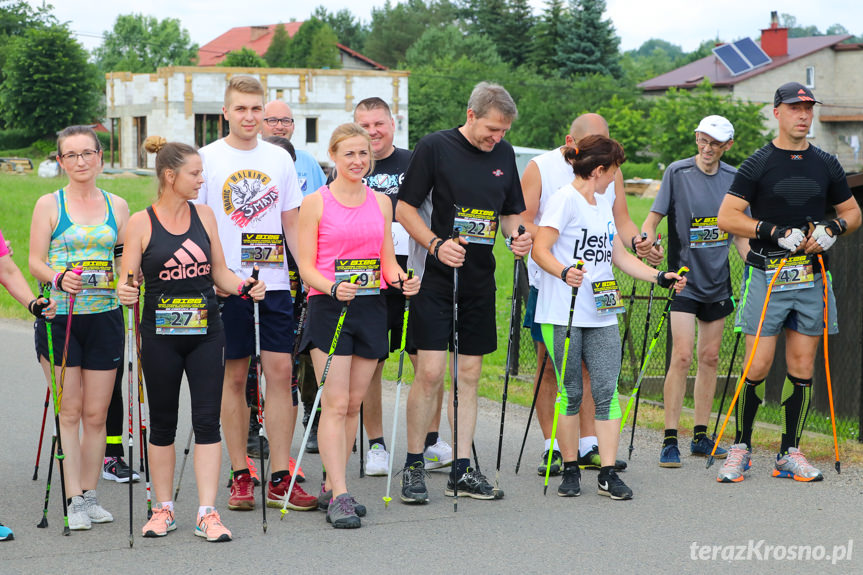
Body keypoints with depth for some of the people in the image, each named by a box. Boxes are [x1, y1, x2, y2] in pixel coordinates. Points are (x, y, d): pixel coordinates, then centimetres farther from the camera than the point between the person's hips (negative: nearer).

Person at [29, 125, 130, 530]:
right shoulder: (49, 204, 3)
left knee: (96, 414, 4)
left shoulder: (117, 206, 10)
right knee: (69, 412, -3)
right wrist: (58, 279, -20)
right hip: (60, 316, -2)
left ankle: (90, 496, 13)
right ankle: (75, 501, 0)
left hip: (104, 316, 2)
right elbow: (35, 262, -1)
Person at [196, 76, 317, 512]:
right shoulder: (206, 159, 1)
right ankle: (240, 476, 12)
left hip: (275, 280, 3)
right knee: (234, 376, 3)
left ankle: (280, 480, 2)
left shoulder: (279, 158, 10)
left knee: (281, 371, -2)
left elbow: (291, 223, 14)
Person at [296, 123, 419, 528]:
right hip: (329, 308, -5)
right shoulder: (315, 203, -1)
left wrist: (401, 280, -6)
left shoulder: (380, 202, 12)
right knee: (335, 403, -10)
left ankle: (332, 486, 17)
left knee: (354, 402, 7)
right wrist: (334, 288, -22)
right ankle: (339, 497, -11)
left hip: (371, 307, 5)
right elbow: (306, 266, -4)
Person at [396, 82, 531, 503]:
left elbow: (510, 211, 19)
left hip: (479, 279, 5)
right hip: (435, 277, -5)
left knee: (469, 373, 7)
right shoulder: (434, 148, -7)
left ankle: (462, 470, 13)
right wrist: (436, 245, -20)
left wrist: (517, 235, -3)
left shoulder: (503, 154, 9)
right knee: (430, 372, -10)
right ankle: (413, 467, 4)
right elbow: (405, 208, -6)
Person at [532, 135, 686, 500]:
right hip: (563, 314, -7)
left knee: (607, 391, -1)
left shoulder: (603, 205, 19)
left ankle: (608, 474, 0)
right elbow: (540, 250, -14)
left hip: (602, 315, 7)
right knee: (570, 392, 0)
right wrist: (564, 272, -32)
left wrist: (661, 278, 13)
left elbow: (621, 257, 23)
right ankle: (570, 470, 13)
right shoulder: (565, 200, -6)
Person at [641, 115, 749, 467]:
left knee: (709, 358, 8)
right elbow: (652, 218, -7)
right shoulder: (677, 173, -6)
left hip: (717, 280, 5)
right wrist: (647, 242, -27)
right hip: (684, 278, -4)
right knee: (682, 356, -12)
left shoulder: (733, 178, 6)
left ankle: (700, 437, 17)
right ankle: (670, 440, -7)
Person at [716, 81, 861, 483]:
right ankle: (740, 447, 8)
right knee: (758, 366, -7)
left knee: (802, 367, 4)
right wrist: (777, 233, -15)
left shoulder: (826, 165, 12)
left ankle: (790, 453, 12)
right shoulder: (758, 164, 0)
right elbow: (727, 217, -6)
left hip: (812, 278, 4)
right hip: (766, 276, -4)